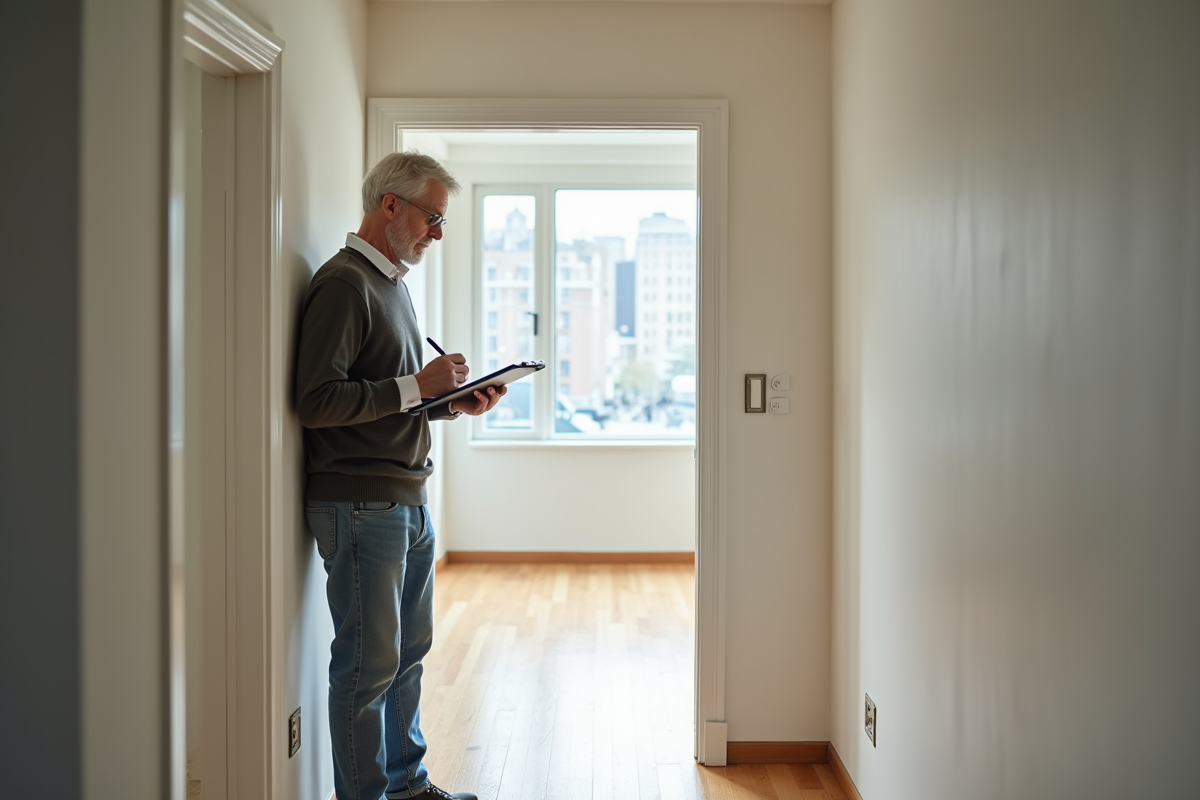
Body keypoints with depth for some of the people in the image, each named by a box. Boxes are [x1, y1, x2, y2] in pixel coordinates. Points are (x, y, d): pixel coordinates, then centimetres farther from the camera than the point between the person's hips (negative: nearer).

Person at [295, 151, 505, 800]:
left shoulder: (392, 281, 18)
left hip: (409, 500, 9)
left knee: (408, 651, 17)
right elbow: (317, 401, -21)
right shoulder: (343, 283, -12)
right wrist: (418, 386, -18)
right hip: (360, 505, -9)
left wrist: (454, 402, 7)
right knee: (369, 665, 0)